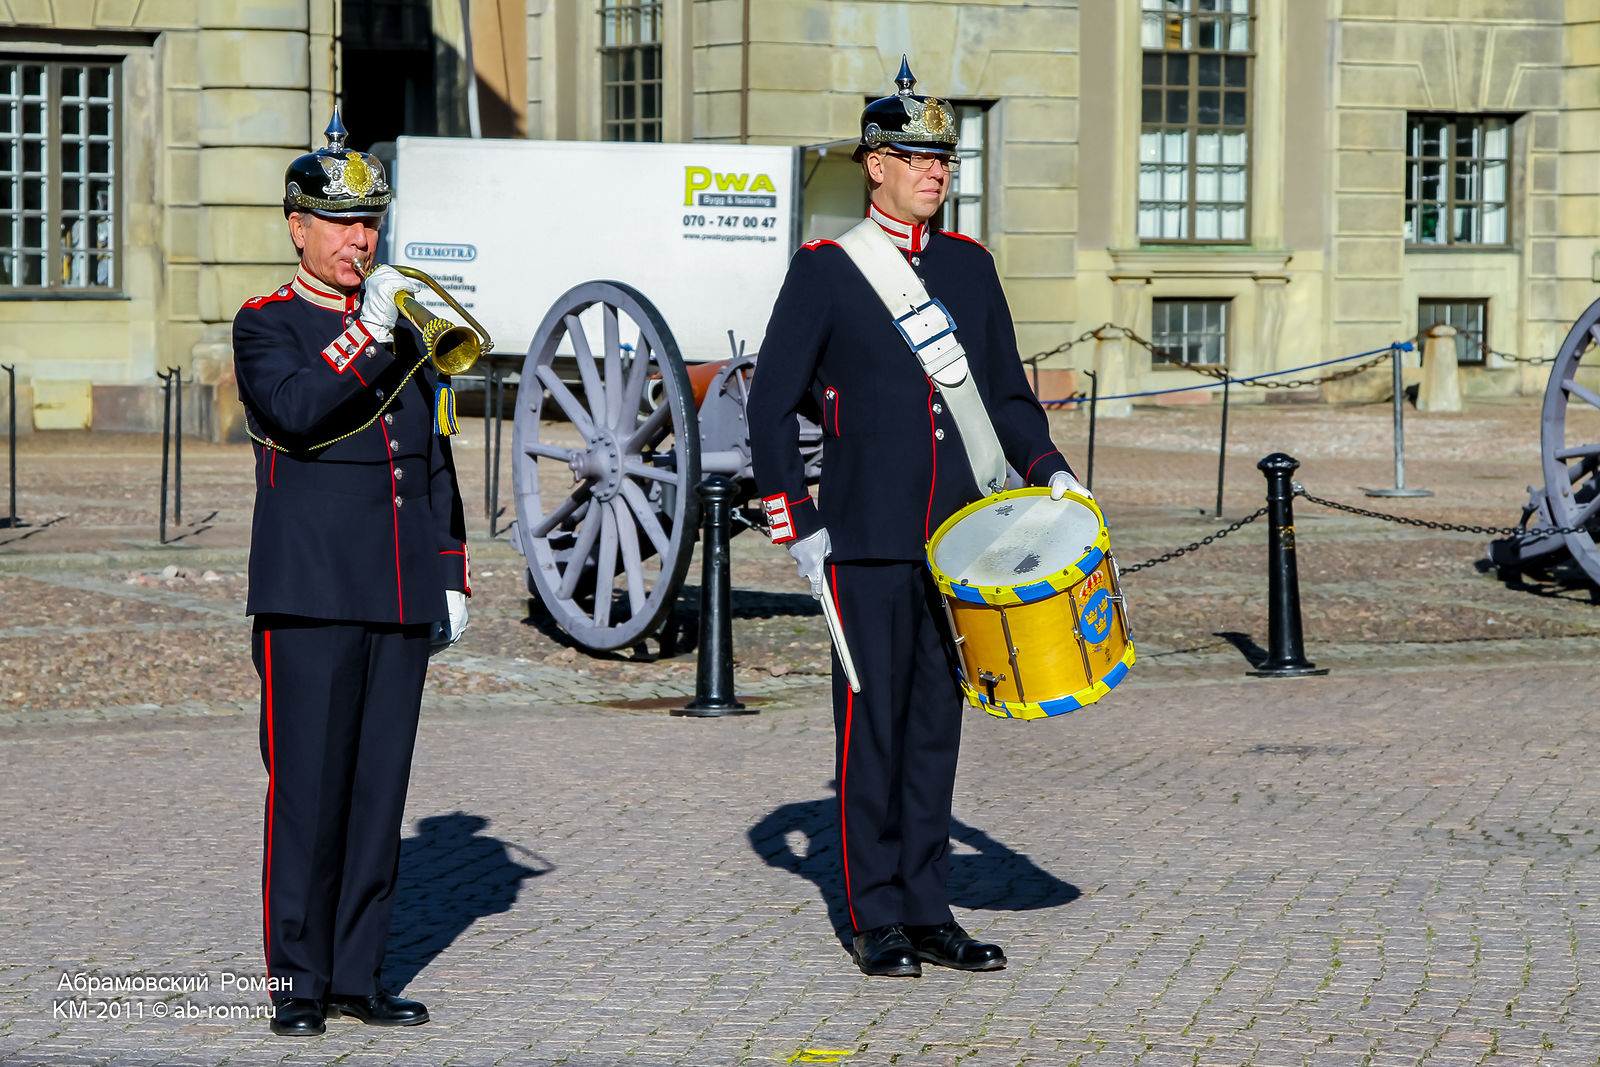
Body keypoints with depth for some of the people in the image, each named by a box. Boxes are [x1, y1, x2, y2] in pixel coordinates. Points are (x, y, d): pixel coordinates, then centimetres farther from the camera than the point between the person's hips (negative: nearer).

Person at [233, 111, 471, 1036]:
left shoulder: (406, 325, 18)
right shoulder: (268, 326, 1)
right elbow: (297, 413, -19)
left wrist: (452, 577, 14)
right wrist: (367, 331, -18)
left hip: (402, 600, 5)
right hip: (311, 595, -5)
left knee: (380, 787, 6)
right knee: (308, 787, -4)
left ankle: (359, 974, 12)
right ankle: (300, 982, 2)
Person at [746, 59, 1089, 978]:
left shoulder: (970, 266, 11)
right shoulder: (825, 272, -3)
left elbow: (1007, 389, 18)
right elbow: (772, 406, -2)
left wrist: (1048, 469, 1)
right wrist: (798, 526, -6)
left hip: (958, 538, 4)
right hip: (868, 541, -4)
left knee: (938, 719, 8)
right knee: (872, 720, 0)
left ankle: (929, 910, 15)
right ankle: (878, 919, 7)